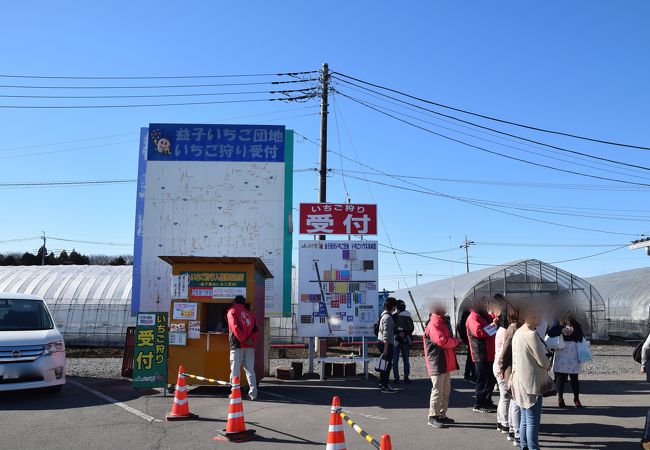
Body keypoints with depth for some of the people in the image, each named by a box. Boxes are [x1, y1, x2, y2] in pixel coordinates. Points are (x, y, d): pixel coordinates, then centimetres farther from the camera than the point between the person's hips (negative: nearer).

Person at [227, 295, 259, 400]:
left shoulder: (232, 312, 1)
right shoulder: (249, 313, 17)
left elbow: (235, 327, -12)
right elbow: (256, 330, 8)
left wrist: (243, 339, -10)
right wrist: (251, 340, -4)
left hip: (237, 345, -4)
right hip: (249, 346, 5)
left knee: (235, 370, 3)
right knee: (250, 370, 8)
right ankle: (253, 393, 5)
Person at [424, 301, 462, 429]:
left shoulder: (442, 323, 18)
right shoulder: (434, 325, -15)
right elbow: (442, 341, -24)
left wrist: (454, 341, 7)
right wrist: (456, 341, -9)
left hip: (446, 363, 10)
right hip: (437, 364, -10)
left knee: (446, 391, 15)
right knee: (437, 390, -7)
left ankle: (442, 415, 24)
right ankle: (433, 417, 0)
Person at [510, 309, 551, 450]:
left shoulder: (517, 333, 8)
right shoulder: (531, 335, -20)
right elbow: (542, 360, -16)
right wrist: (548, 364, 6)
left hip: (520, 381, 9)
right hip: (531, 382, -9)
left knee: (525, 418, 16)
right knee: (533, 421, -3)